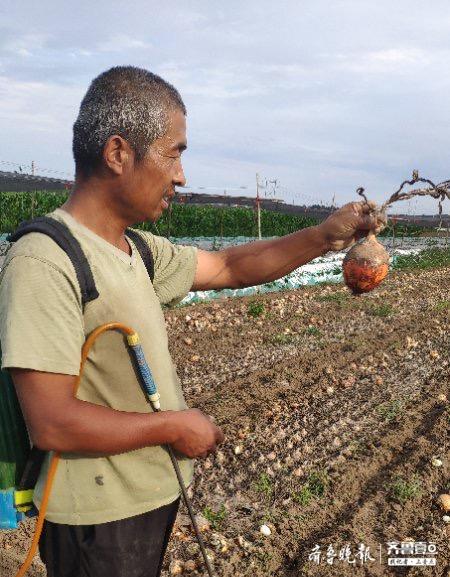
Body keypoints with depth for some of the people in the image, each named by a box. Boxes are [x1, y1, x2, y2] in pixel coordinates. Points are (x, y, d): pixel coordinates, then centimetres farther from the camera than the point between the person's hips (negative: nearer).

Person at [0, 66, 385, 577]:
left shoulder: (138, 251, 2)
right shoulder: (43, 264, -25)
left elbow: (229, 268, 11)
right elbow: (51, 424, -28)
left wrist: (323, 237, 2)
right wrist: (174, 426, -17)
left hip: (151, 494, 8)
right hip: (99, 518, -8)